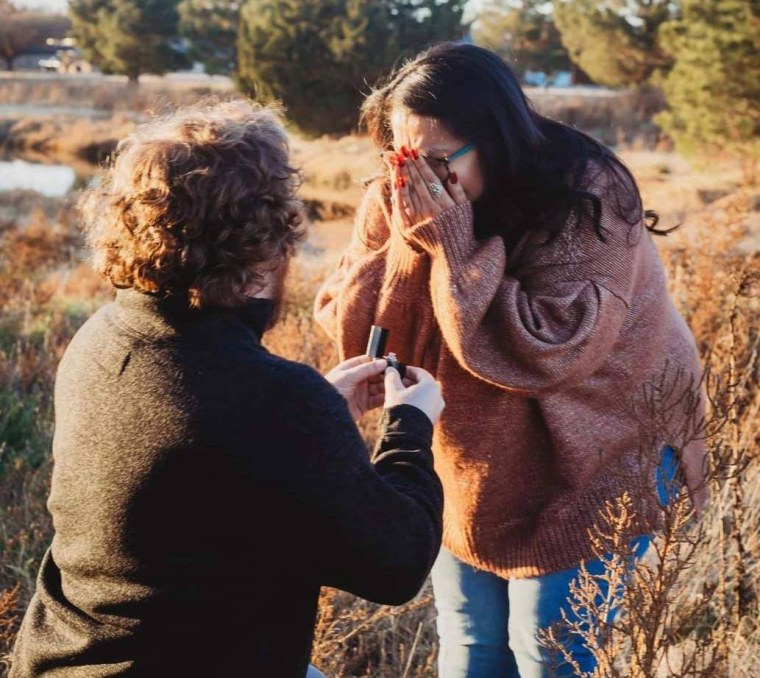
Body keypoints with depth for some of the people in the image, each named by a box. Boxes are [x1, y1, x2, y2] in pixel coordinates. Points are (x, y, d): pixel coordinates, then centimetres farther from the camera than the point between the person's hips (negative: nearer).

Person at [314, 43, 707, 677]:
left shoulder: (587, 203, -23)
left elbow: (546, 353, -31)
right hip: (461, 482, 5)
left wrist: (454, 248, -31)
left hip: (583, 482, -5)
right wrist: (410, 244, -27)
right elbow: (350, 334, -12)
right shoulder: (398, 200, -8)